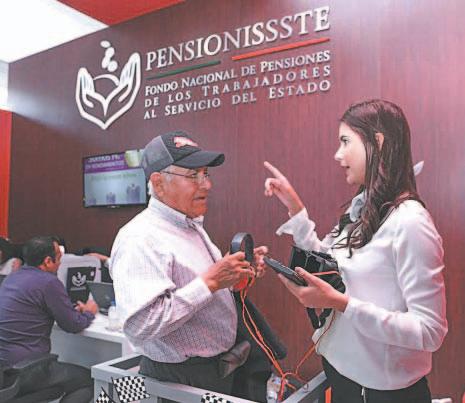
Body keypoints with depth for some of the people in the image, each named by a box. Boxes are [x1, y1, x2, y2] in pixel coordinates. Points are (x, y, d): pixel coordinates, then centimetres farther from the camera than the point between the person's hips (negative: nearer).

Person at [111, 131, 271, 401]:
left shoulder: (192, 225, 7)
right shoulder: (140, 239, -24)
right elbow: (140, 325, -33)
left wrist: (236, 273, 0)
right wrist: (210, 282, -31)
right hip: (181, 380, -8)